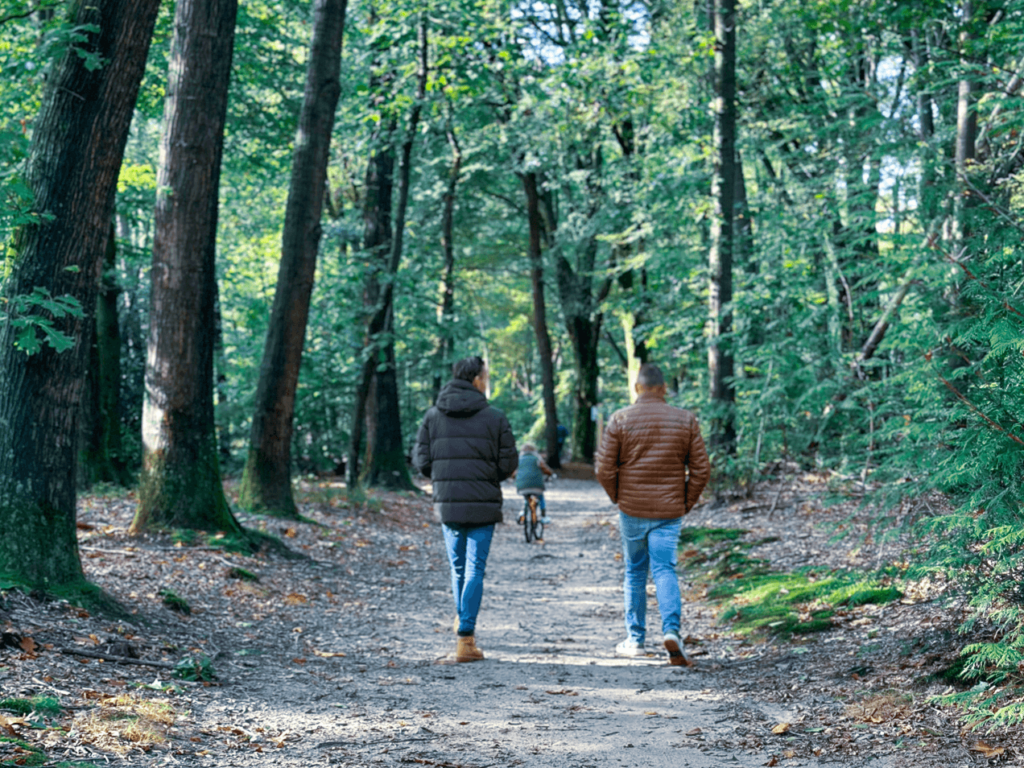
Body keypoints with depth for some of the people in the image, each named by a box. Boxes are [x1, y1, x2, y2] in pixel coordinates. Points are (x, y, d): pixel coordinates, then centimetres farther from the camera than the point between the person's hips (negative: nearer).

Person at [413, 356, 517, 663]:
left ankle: (463, 619, 37)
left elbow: (421, 459, 0)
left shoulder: (433, 416, 2)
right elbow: (509, 464, -5)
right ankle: (465, 639, -6)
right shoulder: (494, 417, -6)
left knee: (458, 566, 20)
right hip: (483, 504, -3)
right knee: (475, 570, -1)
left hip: (447, 502, 3)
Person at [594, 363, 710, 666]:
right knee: (665, 570, 2)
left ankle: (635, 639, 18)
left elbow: (604, 469, -5)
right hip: (669, 511, 0)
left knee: (635, 573, 13)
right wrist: (686, 503, 11)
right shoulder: (685, 420, 0)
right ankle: (671, 629, -20)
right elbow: (701, 469, 0)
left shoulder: (620, 419, -4)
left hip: (632, 510, 0)